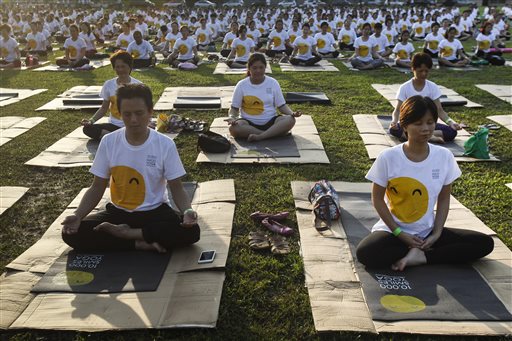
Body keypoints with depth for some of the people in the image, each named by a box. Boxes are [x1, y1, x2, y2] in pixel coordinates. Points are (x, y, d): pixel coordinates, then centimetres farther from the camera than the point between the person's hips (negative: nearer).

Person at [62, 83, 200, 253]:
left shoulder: (165, 145, -12)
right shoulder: (108, 142, -7)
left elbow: (176, 188, -7)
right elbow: (97, 188, 0)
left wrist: (187, 210, -28)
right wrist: (77, 216, -17)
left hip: (155, 212, -1)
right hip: (117, 212, 2)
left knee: (191, 231, -30)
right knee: (72, 233, -21)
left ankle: (127, 233, -14)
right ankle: (141, 244, -15)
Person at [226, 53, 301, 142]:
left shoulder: (273, 83, 5)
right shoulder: (242, 85, 1)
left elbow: (282, 105, 6)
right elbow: (234, 108, 3)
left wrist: (292, 113, -14)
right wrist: (232, 117, -19)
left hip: (270, 122, 1)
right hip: (249, 123, -1)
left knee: (290, 120, -27)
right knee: (233, 128, -34)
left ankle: (260, 136, -33)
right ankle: (274, 133, -29)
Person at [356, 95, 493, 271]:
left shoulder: (444, 156, -7)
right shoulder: (388, 157, -16)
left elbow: (444, 198, 2)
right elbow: (377, 198, -8)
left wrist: (437, 233, -9)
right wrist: (399, 232, -13)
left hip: (427, 231, 3)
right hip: (393, 231, -3)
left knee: (485, 243, -12)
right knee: (364, 253, -33)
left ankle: (420, 257, -12)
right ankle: (422, 251, -11)